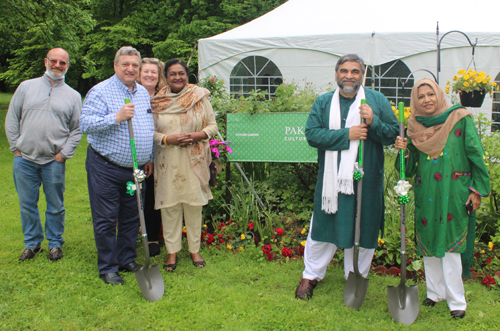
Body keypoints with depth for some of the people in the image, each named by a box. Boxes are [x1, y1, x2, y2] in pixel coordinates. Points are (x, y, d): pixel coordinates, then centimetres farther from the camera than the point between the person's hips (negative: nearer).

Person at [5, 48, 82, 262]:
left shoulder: (73, 95, 7)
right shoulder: (26, 87, 8)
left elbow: (77, 129, 6)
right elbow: (11, 120, 8)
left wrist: (64, 153, -3)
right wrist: (16, 147, 2)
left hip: (54, 162, -1)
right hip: (25, 160, 1)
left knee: (55, 206, 7)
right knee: (27, 204, 10)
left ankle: (55, 243, 23)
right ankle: (32, 243, 26)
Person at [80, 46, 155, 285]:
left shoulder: (144, 93, 12)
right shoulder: (101, 91, -8)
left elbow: (150, 128, 21)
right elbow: (85, 123, -17)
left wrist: (149, 158, 19)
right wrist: (116, 117, -25)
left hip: (136, 169, 6)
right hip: (105, 168, -6)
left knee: (131, 218, 14)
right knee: (105, 220, 1)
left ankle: (127, 260, 28)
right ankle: (108, 267, 13)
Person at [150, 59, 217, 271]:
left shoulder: (200, 97, 2)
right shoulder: (157, 101, 4)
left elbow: (212, 125, 5)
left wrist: (197, 135, -14)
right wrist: (168, 139, -14)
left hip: (194, 161, 0)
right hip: (168, 162, 0)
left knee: (194, 205, 4)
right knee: (169, 205, 3)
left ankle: (194, 249, 20)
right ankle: (172, 251, 17)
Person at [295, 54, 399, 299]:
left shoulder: (377, 100, 4)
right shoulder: (323, 102, 5)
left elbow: (394, 134, 2)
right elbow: (312, 134, -7)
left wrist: (373, 122, -16)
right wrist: (347, 134, -15)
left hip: (366, 180, 0)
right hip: (331, 178, 0)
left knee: (362, 230, 8)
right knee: (323, 227, 8)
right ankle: (311, 275, 26)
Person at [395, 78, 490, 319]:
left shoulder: (460, 119, -2)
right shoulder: (415, 127, 8)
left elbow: (475, 155, -2)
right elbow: (410, 168, 10)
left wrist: (477, 190, -5)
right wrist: (405, 150, -9)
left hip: (453, 193, -4)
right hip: (425, 193, 4)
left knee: (450, 244, -4)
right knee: (428, 243, 9)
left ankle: (456, 301, 7)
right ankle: (435, 292, 24)